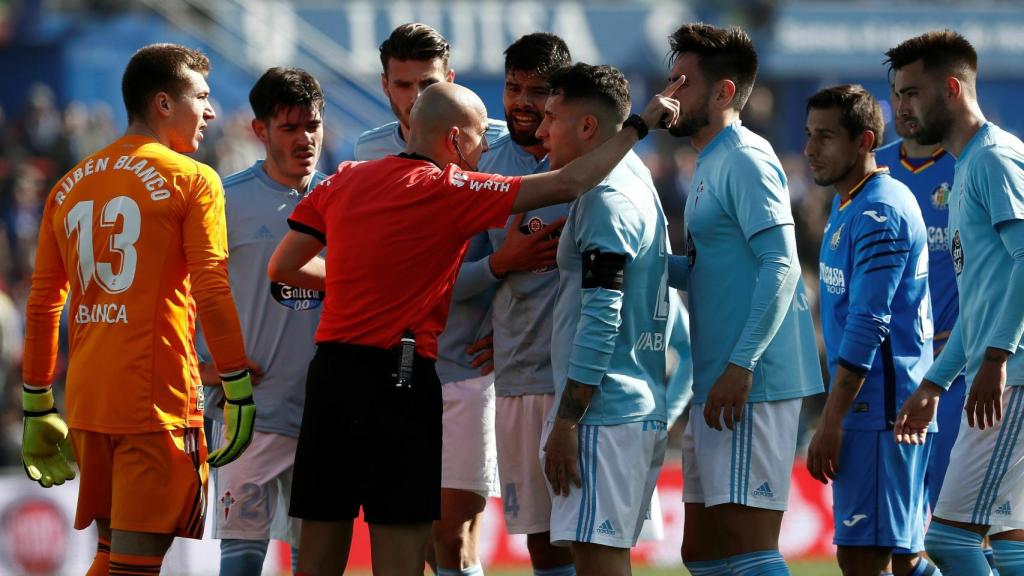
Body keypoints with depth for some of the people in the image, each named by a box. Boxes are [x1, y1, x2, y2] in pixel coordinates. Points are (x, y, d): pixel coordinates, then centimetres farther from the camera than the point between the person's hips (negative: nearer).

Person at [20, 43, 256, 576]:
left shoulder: (71, 187, 14)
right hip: (159, 402, -6)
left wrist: (38, 409, 19)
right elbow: (211, 293, -12)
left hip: (87, 404, 6)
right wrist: (239, 392, -8)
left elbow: (41, 306, 14)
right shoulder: (191, 181, -4)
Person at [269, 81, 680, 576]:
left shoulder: (343, 181, 9)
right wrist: (639, 124, -1)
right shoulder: (450, 190, -8)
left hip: (329, 368, 6)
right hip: (397, 376, -6)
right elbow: (568, 184, -10)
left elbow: (283, 266, 14)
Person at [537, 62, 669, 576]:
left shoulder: (605, 196, -12)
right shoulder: (637, 183, 19)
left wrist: (566, 420, -19)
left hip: (605, 414, -10)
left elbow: (601, 316, -18)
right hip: (643, 411, 10)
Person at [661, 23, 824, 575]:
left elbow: (781, 266, -19)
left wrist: (741, 365, -25)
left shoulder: (745, 161, -10)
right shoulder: (709, 165, 20)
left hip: (750, 386, -11)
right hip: (716, 387, 11)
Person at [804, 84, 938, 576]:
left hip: (878, 406, -10)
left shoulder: (879, 213, -15)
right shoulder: (847, 206, 16)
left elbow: (867, 327, -20)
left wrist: (831, 421, -21)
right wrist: (834, 416, 22)